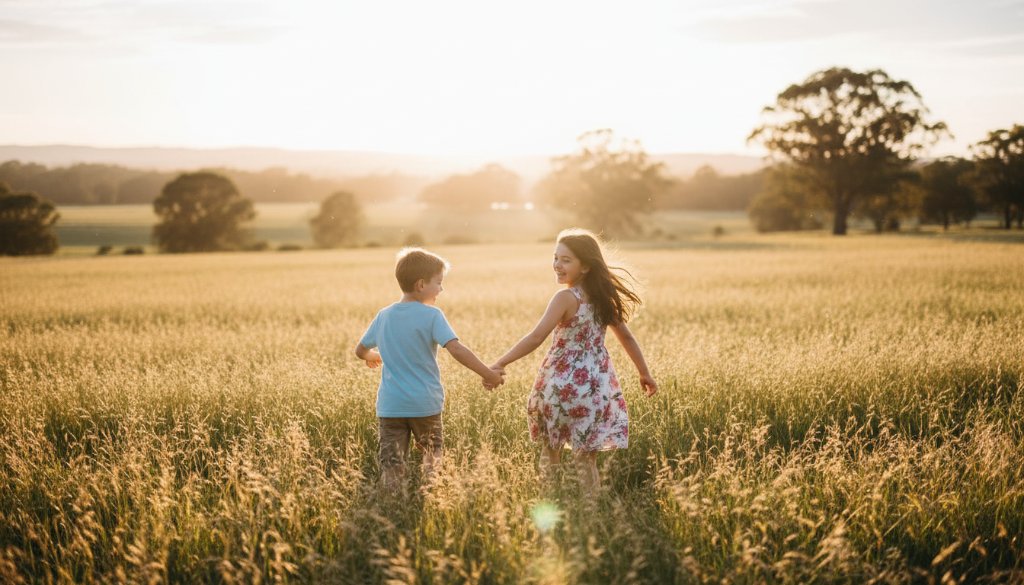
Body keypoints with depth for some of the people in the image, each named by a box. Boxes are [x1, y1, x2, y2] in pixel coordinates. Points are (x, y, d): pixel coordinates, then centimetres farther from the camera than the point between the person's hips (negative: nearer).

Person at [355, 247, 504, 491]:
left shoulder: (383, 316, 6)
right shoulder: (431, 315, -10)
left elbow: (360, 350, 19)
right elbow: (456, 349, -21)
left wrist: (372, 356, 41)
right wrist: (488, 374, -18)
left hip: (389, 405, 3)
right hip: (424, 404, -3)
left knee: (391, 465, 2)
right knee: (432, 458, 19)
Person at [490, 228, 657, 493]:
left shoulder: (566, 297, -15)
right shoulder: (603, 295, 6)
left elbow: (536, 337, -24)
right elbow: (626, 336, 14)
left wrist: (500, 364, -25)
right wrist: (644, 373, 24)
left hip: (565, 386, -6)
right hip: (597, 385, 6)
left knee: (551, 454, 12)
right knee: (586, 459, 10)